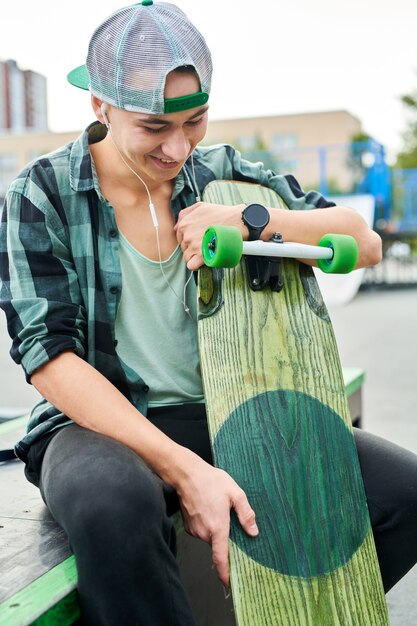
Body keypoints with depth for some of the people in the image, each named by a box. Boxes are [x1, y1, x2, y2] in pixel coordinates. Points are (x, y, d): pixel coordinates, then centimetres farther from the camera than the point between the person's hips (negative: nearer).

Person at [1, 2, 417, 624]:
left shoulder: (222, 174, 6)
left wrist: (250, 219, -15)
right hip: (103, 423, -3)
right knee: (113, 502, -40)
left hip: (228, 415, 4)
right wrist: (182, 469, -24)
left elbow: (365, 243, 4)